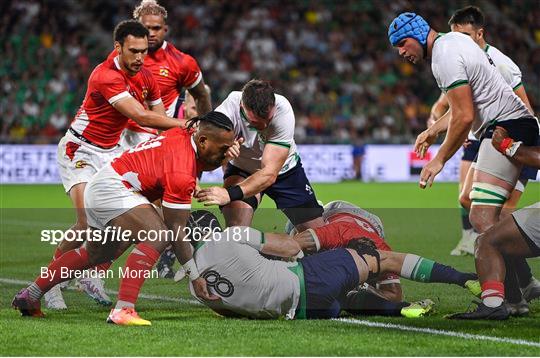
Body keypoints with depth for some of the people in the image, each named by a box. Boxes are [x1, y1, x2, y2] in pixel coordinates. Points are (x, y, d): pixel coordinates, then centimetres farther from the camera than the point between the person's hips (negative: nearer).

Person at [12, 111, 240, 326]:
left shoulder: (186, 135, -1)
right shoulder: (181, 174, -25)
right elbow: (176, 230, -20)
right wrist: (196, 278, -15)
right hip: (112, 189, -11)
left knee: (95, 255, 27)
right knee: (158, 236, -27)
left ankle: (30, 295, 39)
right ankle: (122, 310, -34)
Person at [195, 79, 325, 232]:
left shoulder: (283, 112, -35)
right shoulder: (230, 109, -35)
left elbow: (270, 173, -38)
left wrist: (231, 194, -52)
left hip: (285, 168, 1)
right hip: (241, 169, -1)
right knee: (236, 227, -26)